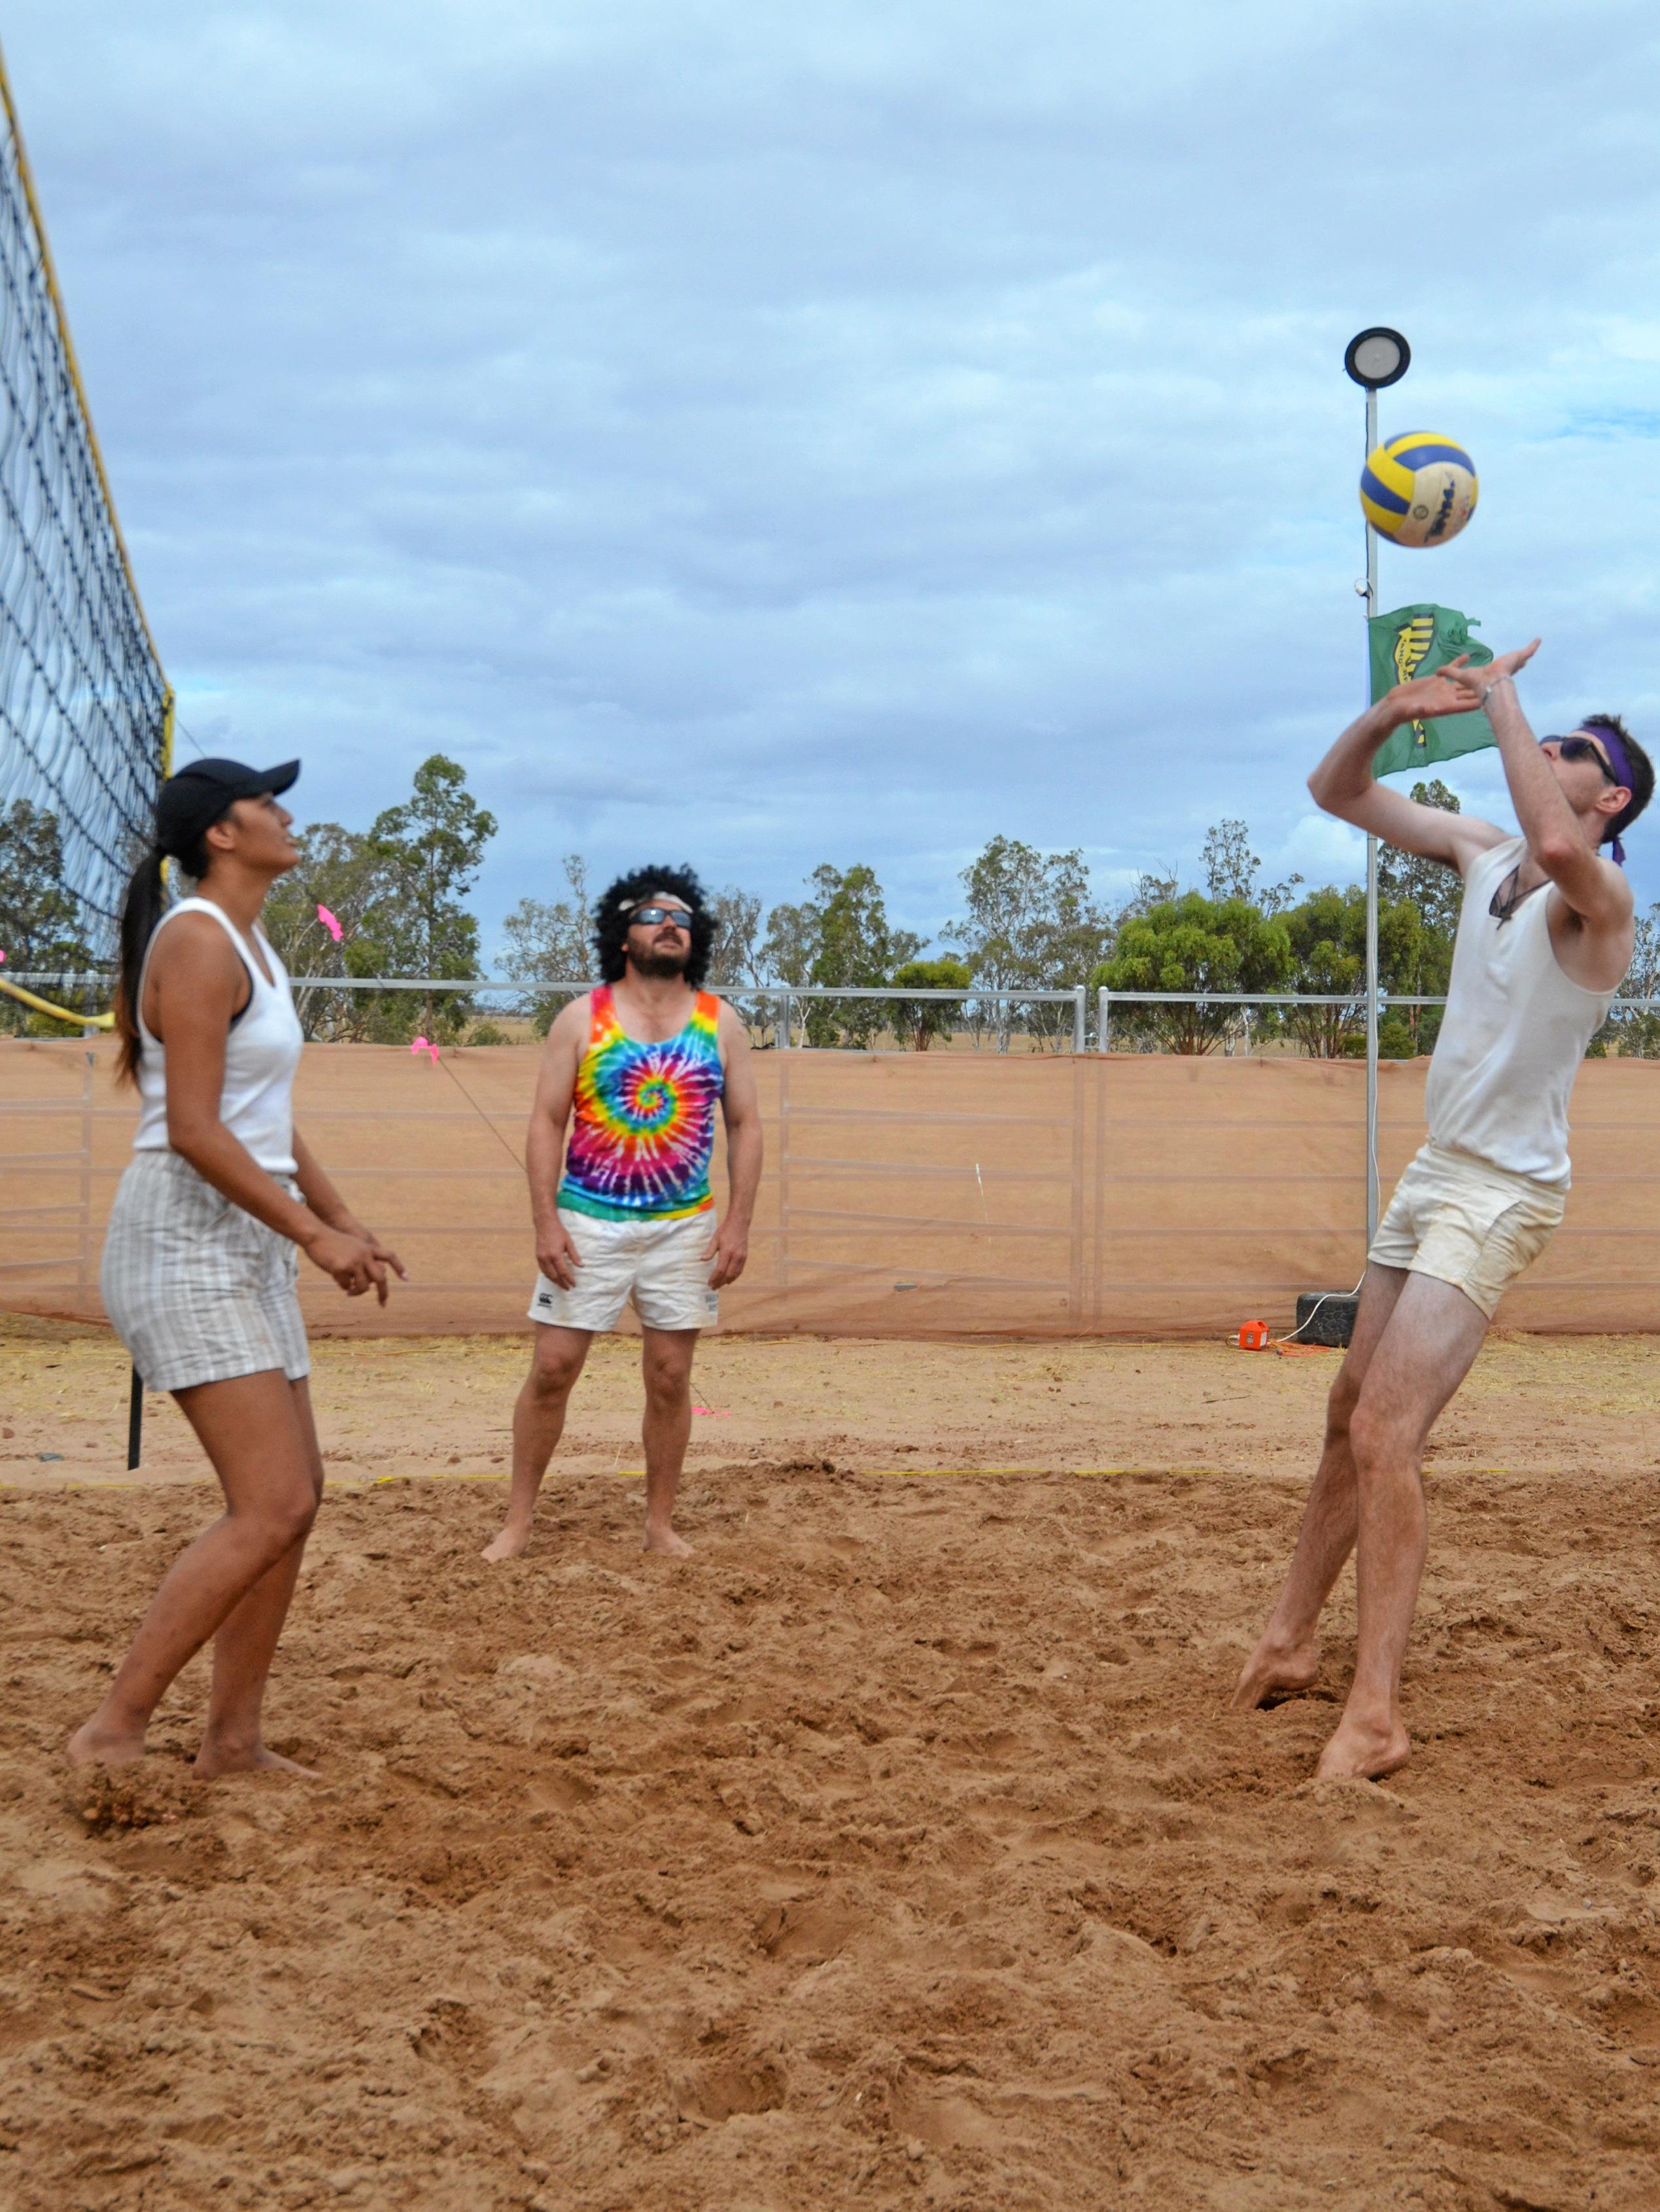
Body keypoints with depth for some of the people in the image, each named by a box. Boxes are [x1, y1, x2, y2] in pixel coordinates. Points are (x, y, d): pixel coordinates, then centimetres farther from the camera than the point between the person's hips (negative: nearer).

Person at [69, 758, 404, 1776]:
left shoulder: (251, 945, 16)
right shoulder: (199, 940, -14)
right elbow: (193, 1130, -20)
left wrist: (345, 1220, 18)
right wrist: (315, 1235, -17)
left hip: (248, 1249, 10)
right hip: (185, 1243, -10)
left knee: (297, 1492, 10)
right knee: (272, 1508, -15)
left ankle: (232, 1738, 16)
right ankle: (112, 1732, -8)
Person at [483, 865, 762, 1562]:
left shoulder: (720, 1024, 5)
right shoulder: (582, 1019, -1)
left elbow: (745, 1125, 6)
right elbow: (547, 1122, -2)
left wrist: (738, 1222, -4)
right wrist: (546, 1222, -10)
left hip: (684, 1228, 2)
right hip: (588, 1223, -2)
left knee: (670, 1377, 5)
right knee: (552, 1368, -1)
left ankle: (660, 1524, 17)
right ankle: (517, 1522, 9)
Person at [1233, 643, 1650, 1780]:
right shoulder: (1482, 852, 7)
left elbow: (1559, 847, -42)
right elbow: (1336, 791, 12)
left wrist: (1504, 702, -29)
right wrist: (1395, 712, -7)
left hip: (1503, 1194, -9)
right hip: (1432, 1175, 9)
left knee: (1385, 1432, -19)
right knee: (1352, 1414, 17)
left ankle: (1374, 1717, -19)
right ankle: (1292, 1644, 31)